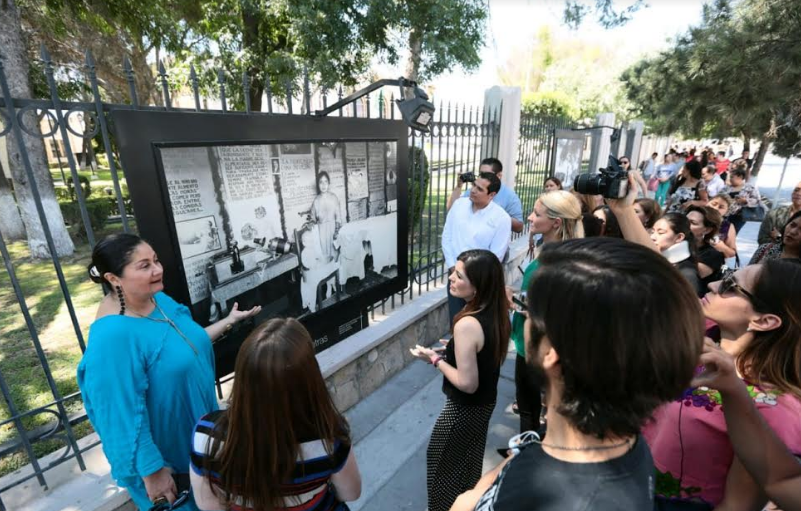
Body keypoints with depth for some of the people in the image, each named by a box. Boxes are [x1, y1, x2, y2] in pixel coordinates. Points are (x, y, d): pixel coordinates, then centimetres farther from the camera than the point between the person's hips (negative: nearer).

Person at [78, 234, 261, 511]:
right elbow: (124, 415, -27)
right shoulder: (111, 337, -32)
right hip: (165, 455, -7)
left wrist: (228, 321, 5)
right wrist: (152, 472, -20)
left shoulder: (159, 299, -6)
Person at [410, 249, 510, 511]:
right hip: (487, 401, 8)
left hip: (464, 409, -8)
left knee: (440, 457, 20)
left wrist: (435, 359, -19)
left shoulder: (467, 325, -35)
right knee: (470, 458, 30)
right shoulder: (498, 313, -10)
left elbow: (467, 383, -29)